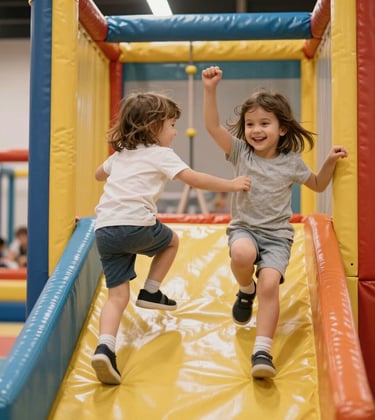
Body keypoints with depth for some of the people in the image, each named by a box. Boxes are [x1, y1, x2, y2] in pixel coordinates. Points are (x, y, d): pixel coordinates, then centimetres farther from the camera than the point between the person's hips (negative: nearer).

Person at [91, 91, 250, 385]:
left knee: (118, 295, 3)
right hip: (135, 225, -6)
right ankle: (151, 292, 25)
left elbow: (100, 174, 45)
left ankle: (105, 347, -18)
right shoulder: (160, 154, 5)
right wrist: (231, 185, 3)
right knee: (171, 240, 28)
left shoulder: (120, 154, 25)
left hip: (104, 229, 6)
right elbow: (194, 179, -6)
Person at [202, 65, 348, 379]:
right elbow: (213, 126, -14)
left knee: (269, 285, -23)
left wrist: (330, 162, 1)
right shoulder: (241, 152, -1)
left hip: (277, 235, 0)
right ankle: (246, 291, 0)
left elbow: (318, 185, 19)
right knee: (242, 254, -35)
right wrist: (210, 90, -26)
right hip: (244, 227, 0)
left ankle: (262, 351, -16)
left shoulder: (291, 162, 2)